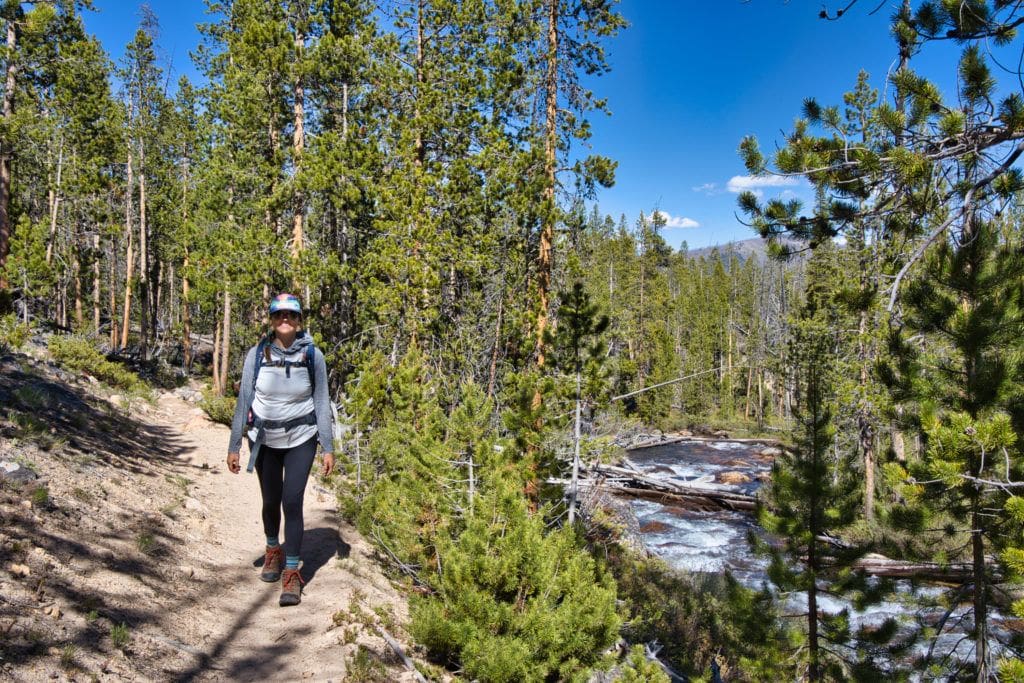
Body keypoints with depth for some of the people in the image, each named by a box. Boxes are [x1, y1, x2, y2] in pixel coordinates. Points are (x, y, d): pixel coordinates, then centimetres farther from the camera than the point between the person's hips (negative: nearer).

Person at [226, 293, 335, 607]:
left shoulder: (313, 355, -10)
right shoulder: (256, 354, -10)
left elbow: (321, 403, -4)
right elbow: (244, 400, -5)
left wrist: (328, 448, -5)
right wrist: (234, 445, -4)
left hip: (301, 439, -1)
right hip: (264, 440, 2)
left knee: (292, 502, -9)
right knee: (271, 501, 14)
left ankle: (292, 574, 2)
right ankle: (273, 551, 42)